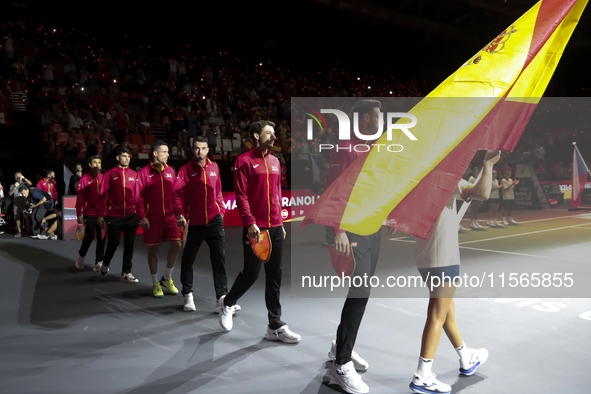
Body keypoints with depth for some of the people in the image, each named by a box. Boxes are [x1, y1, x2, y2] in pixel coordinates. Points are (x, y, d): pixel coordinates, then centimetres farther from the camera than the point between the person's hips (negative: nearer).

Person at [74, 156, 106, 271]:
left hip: (102, 214, 3)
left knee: (101, 238, 3)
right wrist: (79, 214, -5)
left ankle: (98, 263, 12)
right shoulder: (85, 179, -1)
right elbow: (80, 198, -1)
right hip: (89, 214, -3)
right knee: (89, 236, -5)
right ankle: (81, 255, 22)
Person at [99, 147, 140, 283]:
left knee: (129, 243, 3)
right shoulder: (110, 174, 1)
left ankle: (126, 273, 14)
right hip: (114, 216, -2)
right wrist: (104, 214, -3)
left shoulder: (134, 174, 7)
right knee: (114, 242, 2)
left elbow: (137, 194, 7)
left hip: (131, 215, 2)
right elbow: (103, 195, 1)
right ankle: (105, 264, 31)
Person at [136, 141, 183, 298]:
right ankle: (155, 283, 22)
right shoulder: (144, 172, -2)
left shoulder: (170, 171, 9)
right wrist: (142, 217, -11)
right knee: (153, 249, 5)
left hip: (170, 215, 3)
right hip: (152, 217, -3)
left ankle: (167, 278, 15)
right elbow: (139, 197, -3)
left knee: (176, 244, -7)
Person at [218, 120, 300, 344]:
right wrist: (250, 222, -20)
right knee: (251, 273, 0)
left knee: (275, 276, 8)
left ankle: (275, 326, 16)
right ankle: (228, 304, 30)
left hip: (275, 228, 6)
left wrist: (281, 223, 16)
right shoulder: (244, 161, -5)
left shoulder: (275, 162, 15)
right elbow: (241, 195, -12)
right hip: (255, 228, -6)